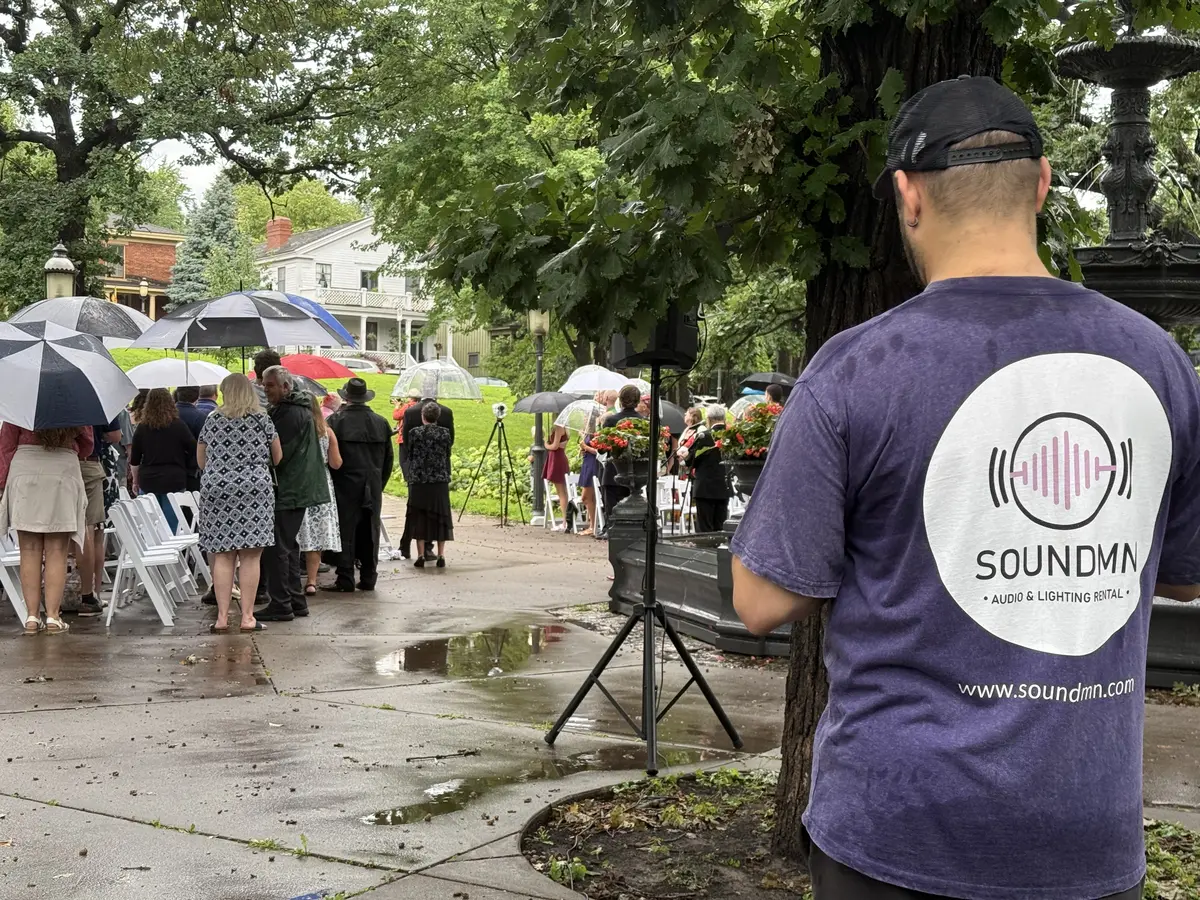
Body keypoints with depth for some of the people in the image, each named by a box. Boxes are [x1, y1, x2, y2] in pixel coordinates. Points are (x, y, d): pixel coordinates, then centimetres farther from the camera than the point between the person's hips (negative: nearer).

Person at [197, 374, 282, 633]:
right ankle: (247, 617, 1)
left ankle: (222, 617, 2)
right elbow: (278, 457, 8)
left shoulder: (212, 420, 6)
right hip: (254, 490, -2)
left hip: (216, 491, 2)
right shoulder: (262, 420, 1)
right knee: (250, 557, 1)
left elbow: (201, 460, 14)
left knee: (222, 556, 4)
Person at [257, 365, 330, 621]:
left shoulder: (289, 413, -17)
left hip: (287, 491, -11)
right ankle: (296, 600, 21)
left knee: (277, 548, -6)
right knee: (289, 546, 16)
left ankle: (280, 605, -4)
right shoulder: (299, 408, 17)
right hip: (299, 489, 11)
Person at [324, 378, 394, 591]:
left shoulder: (336, 421, -8)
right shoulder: (381, 422, 7)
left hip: (345, 486, -4)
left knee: (345, 532, 0)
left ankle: (345, 579, -1)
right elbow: (389, 459, 13)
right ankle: (368, 578, 13)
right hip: (373, 488, 4)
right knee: (370, 532, 9)